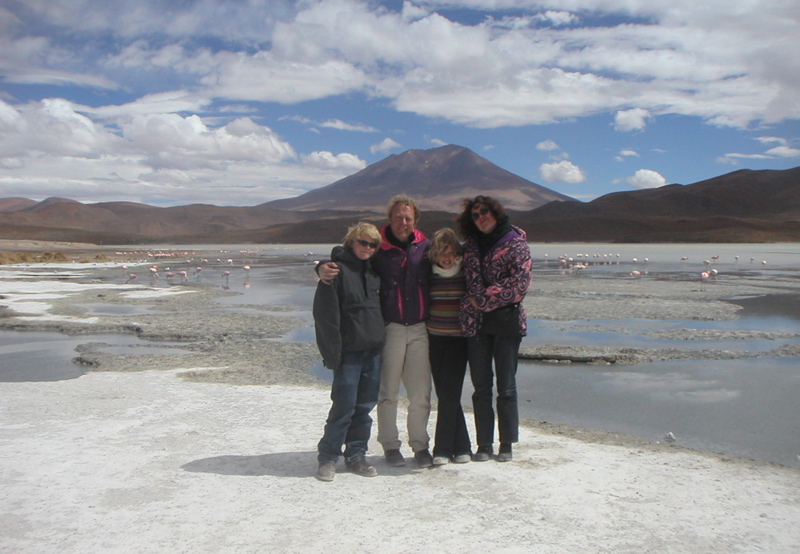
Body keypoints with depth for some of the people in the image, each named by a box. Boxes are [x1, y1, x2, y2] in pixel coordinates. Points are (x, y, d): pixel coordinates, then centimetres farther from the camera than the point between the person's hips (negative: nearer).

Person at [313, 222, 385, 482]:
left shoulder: (374, 271, 14)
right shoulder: (337, 270, -7)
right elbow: (325, 313, -10)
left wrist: (380, 339, 12)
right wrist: (333, 352, -14)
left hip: (374, 349, 6)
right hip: (350, 350, -6)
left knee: (365, 406, 9)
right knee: (344, 407, -4)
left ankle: (356, 456, 20)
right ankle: (327, 458, 9)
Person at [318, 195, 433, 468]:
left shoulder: (425, 246, 9)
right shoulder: (376, 248, -1)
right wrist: (323, 268, -20)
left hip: (420, 329, 3)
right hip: (390, 329, -2)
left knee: (421, 392, 5)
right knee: (388, 392, 5)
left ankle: (420, 445, 19)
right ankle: (390, 445, 20)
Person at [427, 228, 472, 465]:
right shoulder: (429, 275, 4)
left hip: (458, 340, -3)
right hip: (434, 339, 3)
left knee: (449, 394, -7)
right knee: (445, 394, 4)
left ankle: (443, 449, 4)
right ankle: (461, 448, 16)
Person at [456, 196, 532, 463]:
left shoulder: (515, 241, -1)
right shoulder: (471, 245, 13)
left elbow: (520, 281, -10)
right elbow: (471, 280, 8)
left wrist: (485, 298, -10)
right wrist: (472, 302, -10)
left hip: (506, 321, -4)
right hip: (476, 323, 4)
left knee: (506, 386, 3)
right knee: (481, 387, 6)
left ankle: (506, 444, 13)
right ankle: (484, 444, 15)